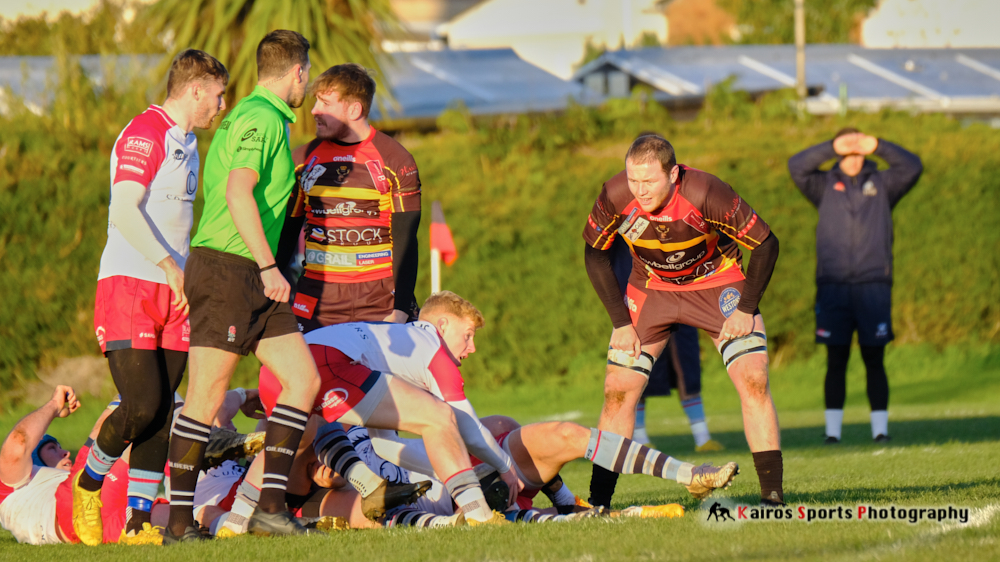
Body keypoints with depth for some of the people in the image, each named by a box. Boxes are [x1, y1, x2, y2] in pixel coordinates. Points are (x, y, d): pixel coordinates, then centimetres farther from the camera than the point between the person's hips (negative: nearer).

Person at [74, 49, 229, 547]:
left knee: (162, 414, 1)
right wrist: (171, 267, -21)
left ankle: (139, 521, 3)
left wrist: (188, 274, 22)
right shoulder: (145, 134, -10)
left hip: (173, 294, 9)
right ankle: (88, 485, 8)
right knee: (141, 407, -16)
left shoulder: (187, 143, 20)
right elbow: (124, 211, -20)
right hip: (128, 286, -9)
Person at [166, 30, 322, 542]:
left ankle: (271, 505, -2)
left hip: (254, 280, 10)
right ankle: (179, 522, -3)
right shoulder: (261, 118, -11)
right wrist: (268, 266, -24)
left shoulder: (254, 116, 20)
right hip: (226, 269, -10)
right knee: (206, 397, -7)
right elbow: (238, 193, -23)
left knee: (303, 379, 1)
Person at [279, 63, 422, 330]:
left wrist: (401, 309, -9)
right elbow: (285, 233, 15)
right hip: (317, 301, 3)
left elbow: (405, 241, -2)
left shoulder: (394, 160, -1)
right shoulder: (302, 159, 9)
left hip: (379, 300, -3)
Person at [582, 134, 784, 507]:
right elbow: (596, 255, -4)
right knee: (617, 390, -6)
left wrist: (746, 309, -18)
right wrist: (621, 321, -8)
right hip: (651, 288, 2)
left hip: (718, 283, -2)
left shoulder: (705, 194, -32)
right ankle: (597, 502, 4)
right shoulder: (615, 197, -24)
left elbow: (766, 245, -17)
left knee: (753, 380, -17)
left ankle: (773, 494, -12)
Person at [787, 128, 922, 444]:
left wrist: (877, 146, -10)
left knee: (874, 360, 1)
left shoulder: (882, 184, 12)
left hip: (873, 285, 0)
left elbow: (913, 167, -1)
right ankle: (833, 430, 2)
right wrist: (833, 148, -13)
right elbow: (797, 167, -3)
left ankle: (880, 428, 4)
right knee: (836, 361, 0)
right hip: (833, 285, 0)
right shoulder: (825, 186, 12)